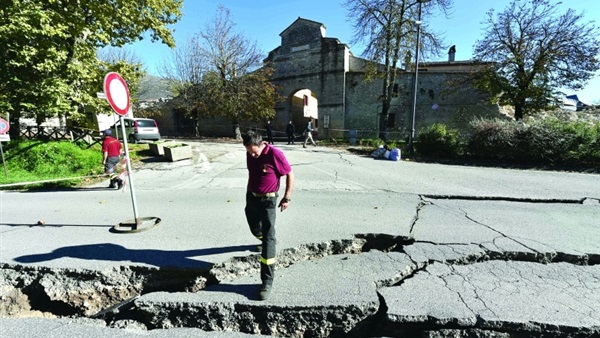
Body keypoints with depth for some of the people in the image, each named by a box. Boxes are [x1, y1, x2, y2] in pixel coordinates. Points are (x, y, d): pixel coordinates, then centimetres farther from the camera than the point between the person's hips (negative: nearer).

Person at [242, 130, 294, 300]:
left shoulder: (275, 154, -20)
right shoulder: (250, 154, -1)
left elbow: (290, 174, -11)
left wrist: (287, 198, -10)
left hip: (268, 200, -6)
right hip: (251, 197, 7)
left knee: (268, 239, -6)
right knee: (255, 230, 22)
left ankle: (267, 282, -1)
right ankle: (264, 241, 58)